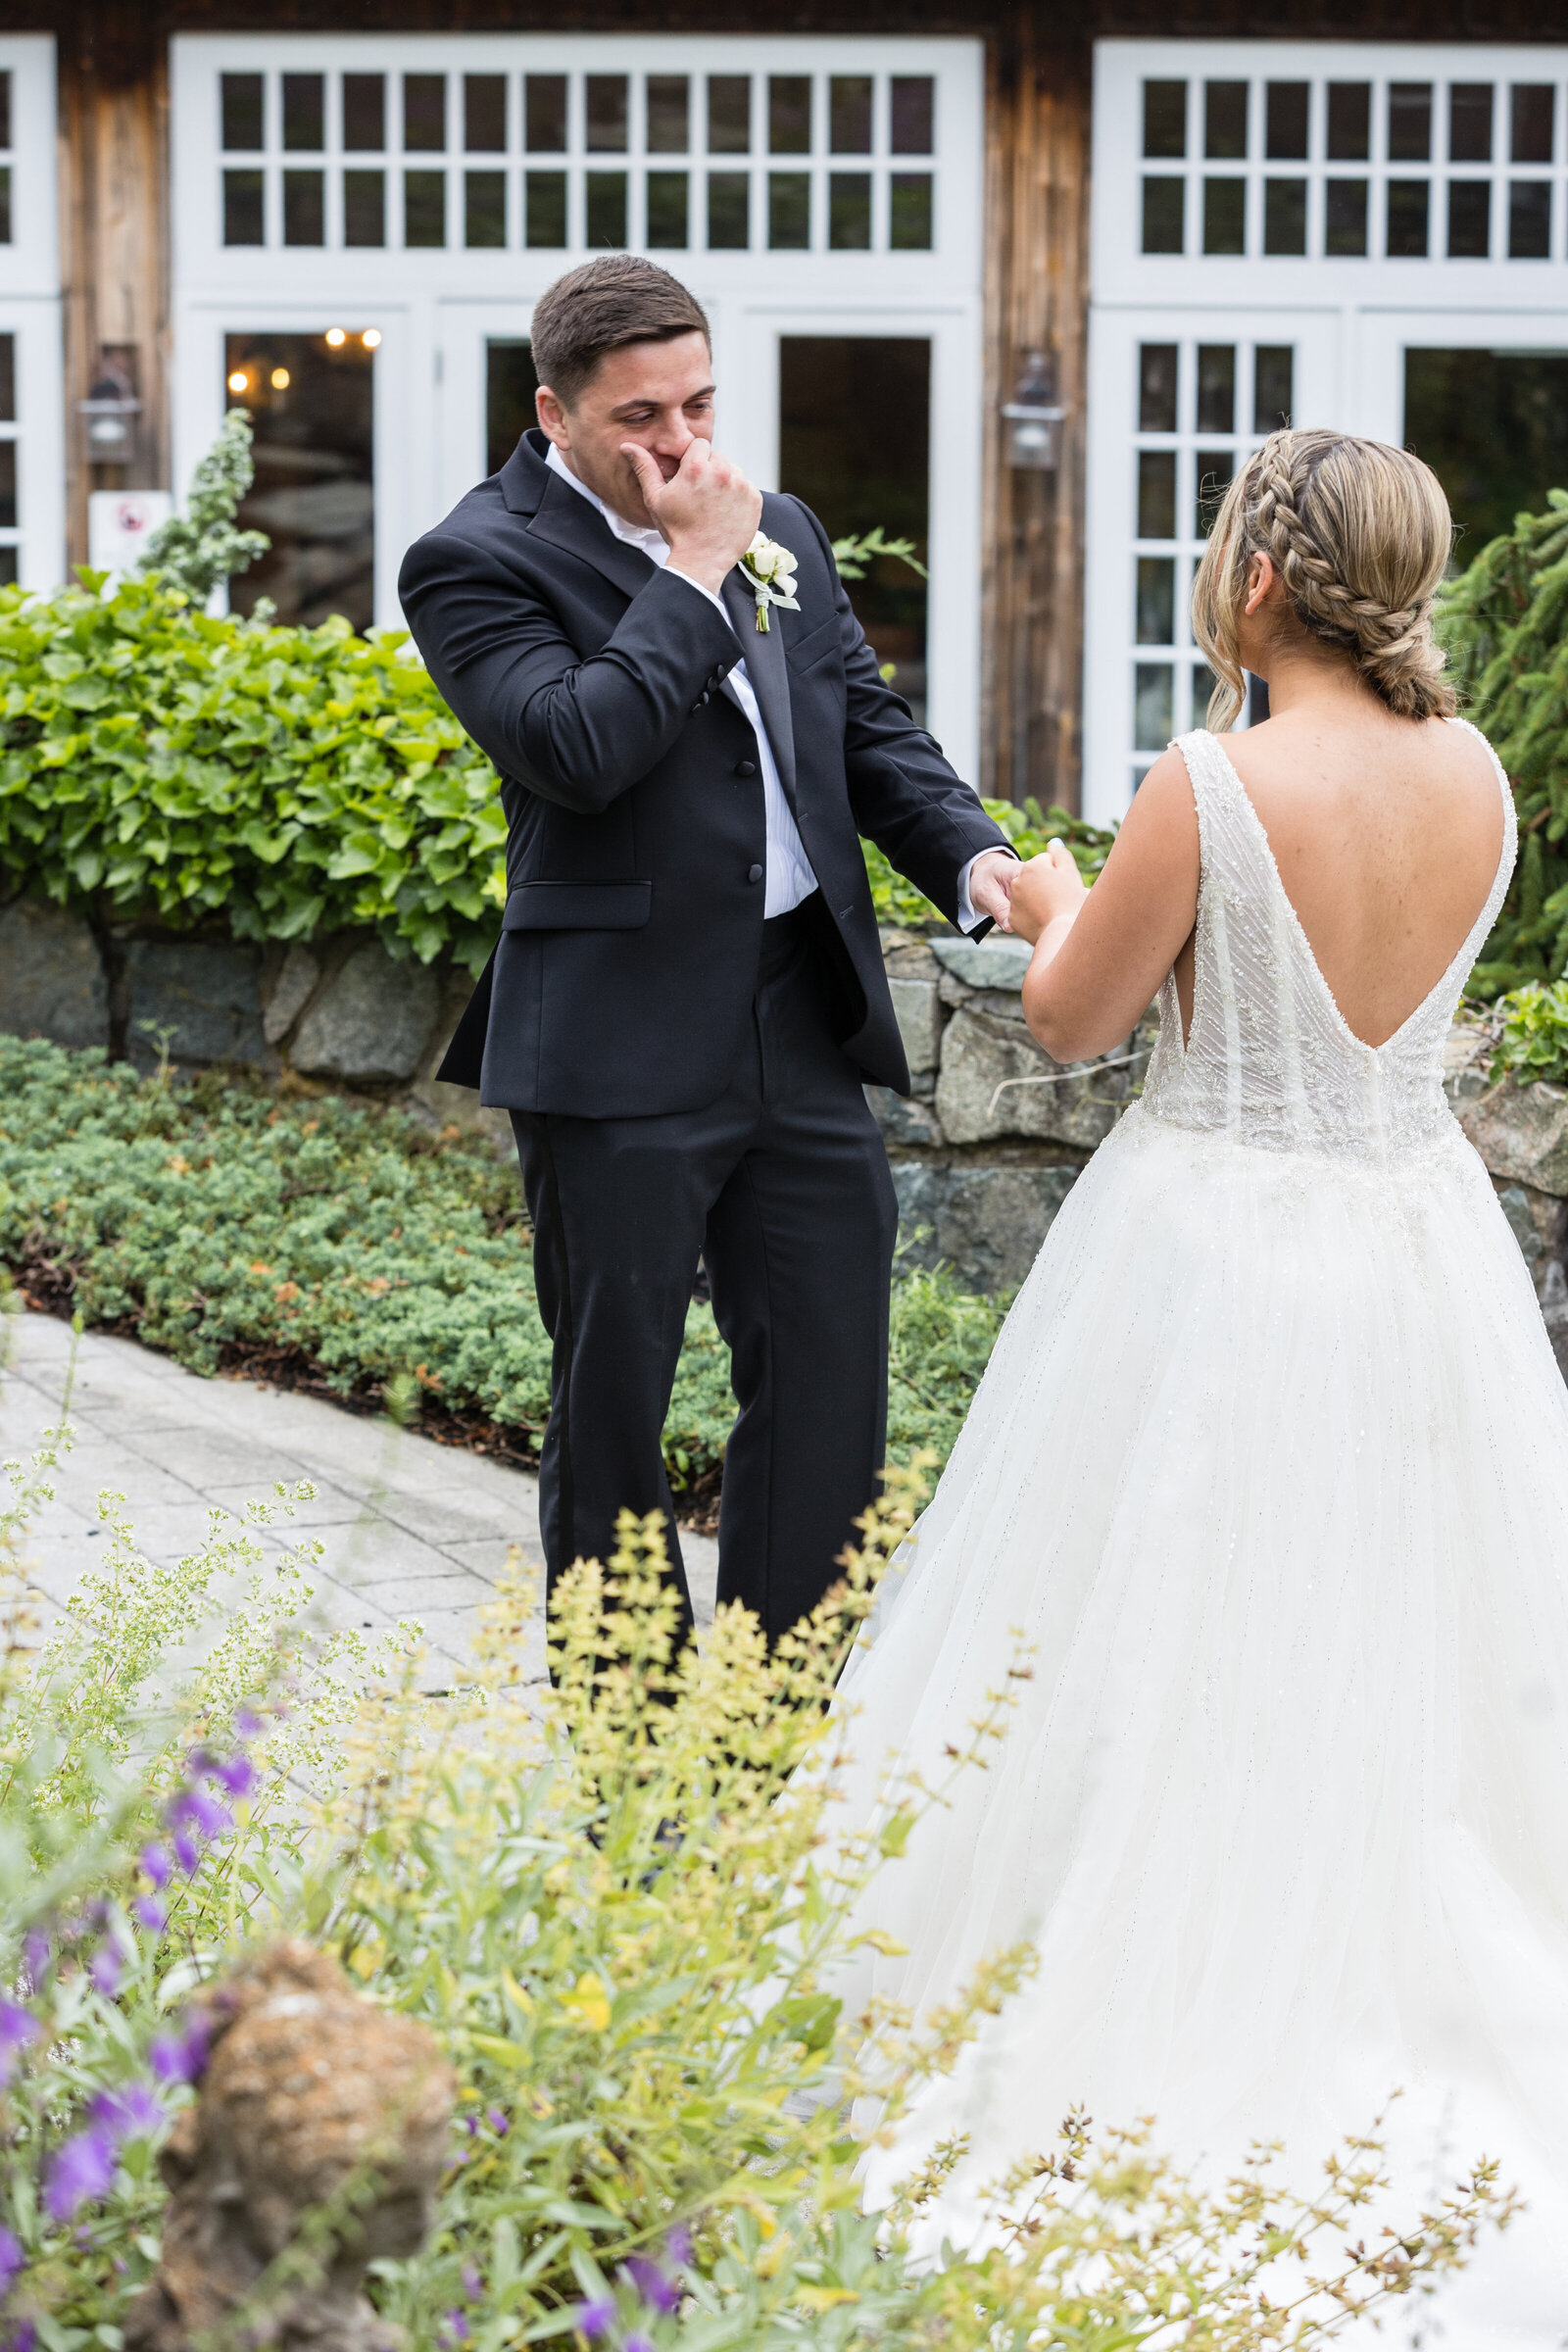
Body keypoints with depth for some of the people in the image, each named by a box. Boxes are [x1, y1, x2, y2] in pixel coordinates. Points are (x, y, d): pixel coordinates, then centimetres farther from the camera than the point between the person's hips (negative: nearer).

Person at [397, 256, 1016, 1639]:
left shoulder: (782, 533, 13)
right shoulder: (480, 563, -8)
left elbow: (871, 728, 17)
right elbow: (573, 749, -23)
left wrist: (972, 856, -1)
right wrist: (693, 572, -15)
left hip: (806, 1030, 6)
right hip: (620, 1053, -6)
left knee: (830, 1394, 7)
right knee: (613, 1412, 7)